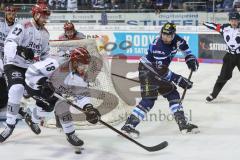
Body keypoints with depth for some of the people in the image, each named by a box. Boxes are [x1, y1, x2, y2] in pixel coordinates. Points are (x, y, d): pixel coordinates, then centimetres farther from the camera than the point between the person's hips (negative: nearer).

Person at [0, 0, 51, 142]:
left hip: (32, 68, 7)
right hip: (14, 65, -7)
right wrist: (20, 50, -45)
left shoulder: (45, 33, 10)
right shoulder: (23, 27, -14)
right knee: (17, 90, -31)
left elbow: (45, 54, 21)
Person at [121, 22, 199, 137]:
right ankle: (129, 125, -20)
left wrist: (190, 58, 2)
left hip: (160, 70, 8)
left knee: (173, 94, 7)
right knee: (149, 100, -18)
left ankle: (183, 124, 14)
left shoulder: (175, 39, -10)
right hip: (147, 70, -8)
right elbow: (161, 71, -32)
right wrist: (178, 79, -30)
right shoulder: (158, 47, -31)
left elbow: (183, 45, 15)